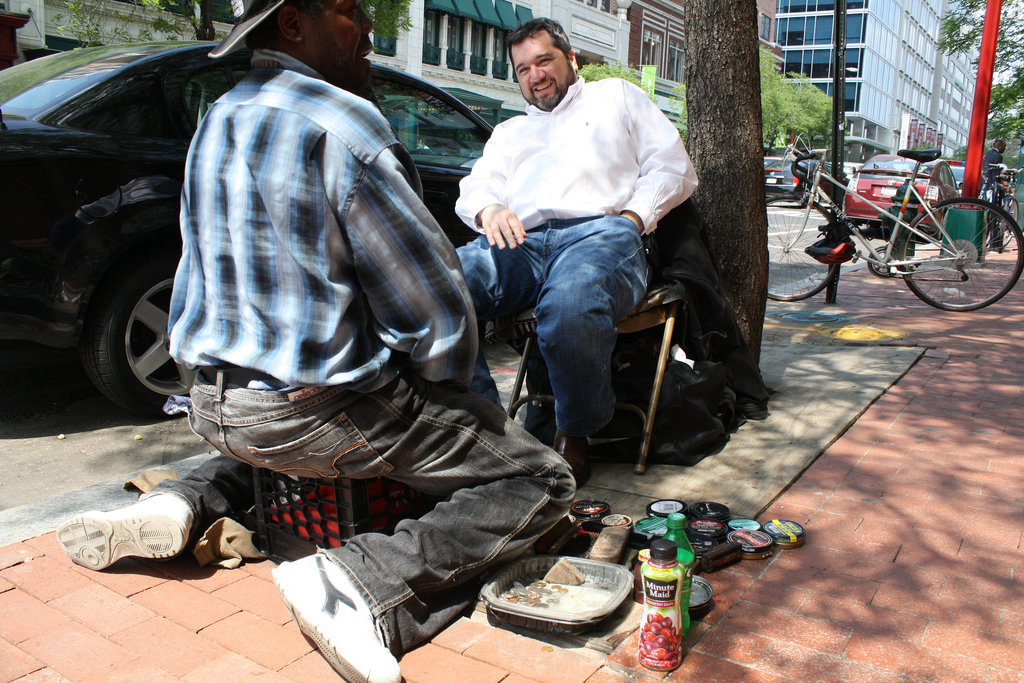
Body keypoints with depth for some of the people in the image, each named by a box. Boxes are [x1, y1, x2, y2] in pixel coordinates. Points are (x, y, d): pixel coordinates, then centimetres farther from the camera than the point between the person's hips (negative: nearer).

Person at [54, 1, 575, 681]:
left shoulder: (217, 123, 10)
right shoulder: (342, 127, -17)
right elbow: (436, 311, -16)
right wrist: (450, 390, 4)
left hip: (215, 403, 8)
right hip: (324, 414, -8)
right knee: (542, 480, -1)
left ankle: (179, 504, 18)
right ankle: (363, 581, -17)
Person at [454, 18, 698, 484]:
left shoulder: (616, 96, 30)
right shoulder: (510, 132, 40)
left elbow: (675, 169, 18)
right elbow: (472, 189, 22)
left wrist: (632, 217, -1)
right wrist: (489, 210, -4)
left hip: (599, 230, -3)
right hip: (521, 241, 4)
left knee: (571, 306, -42)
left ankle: (574, 435, -16)